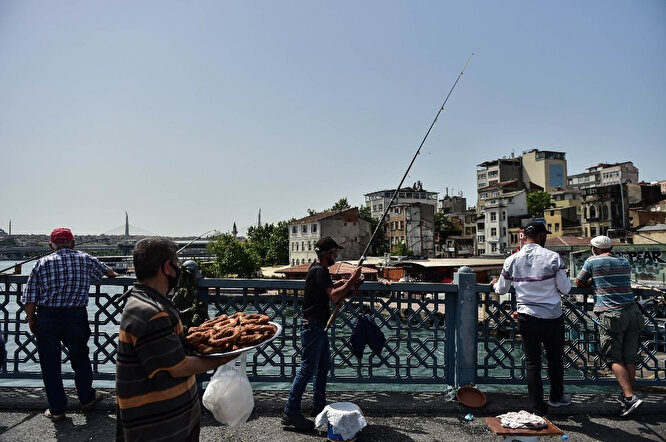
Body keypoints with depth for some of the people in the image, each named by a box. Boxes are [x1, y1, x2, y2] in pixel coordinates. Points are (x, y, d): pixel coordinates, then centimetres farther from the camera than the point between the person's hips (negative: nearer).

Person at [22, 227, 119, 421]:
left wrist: (31, 320, 12)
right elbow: (104, 269, 24)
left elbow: (30, 298, -1)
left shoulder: (42, 263, 1)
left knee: (50, 364, 12)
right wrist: (114, 274, 46)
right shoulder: (84, 259, 4)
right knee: (80, 358, 18)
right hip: (76, 316, 1)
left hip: (46, 318, 0)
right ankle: (87, 399, 32)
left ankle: (57, 409, 22)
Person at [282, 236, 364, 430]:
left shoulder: (318, 269, 13)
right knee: (307, 369, -6)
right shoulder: (320, 271, -19)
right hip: (313, 326, -11)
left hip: (319, 326, 11)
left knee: (324, 366, 19)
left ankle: (318, 405, 31)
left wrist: (337, 284, 8)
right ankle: (291, 413, 3)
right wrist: (351, 280, -20)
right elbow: (334, 297, -29)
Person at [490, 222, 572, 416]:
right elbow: (565, 289, -5)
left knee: (532, 363, 8)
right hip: (552, 318, -1)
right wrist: (564, 276, 16)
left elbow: (501, 290, 8)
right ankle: (556, 398, 40)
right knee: (555, 359, 20)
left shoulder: (512, 261, -3)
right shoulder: (553, 257, -11)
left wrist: (494, 283, 31)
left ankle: (539, 410, 14)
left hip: (526, 318, 1)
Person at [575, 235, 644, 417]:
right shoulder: (625, 262, 14)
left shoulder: (592, 261, 0)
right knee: (630, 358, 11)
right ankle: (627, 395, 18)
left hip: (611, 315, -5)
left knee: (614, 359, 1)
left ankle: (630, 396, -10)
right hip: (632, 313, 5)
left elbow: (579, 282, 10)